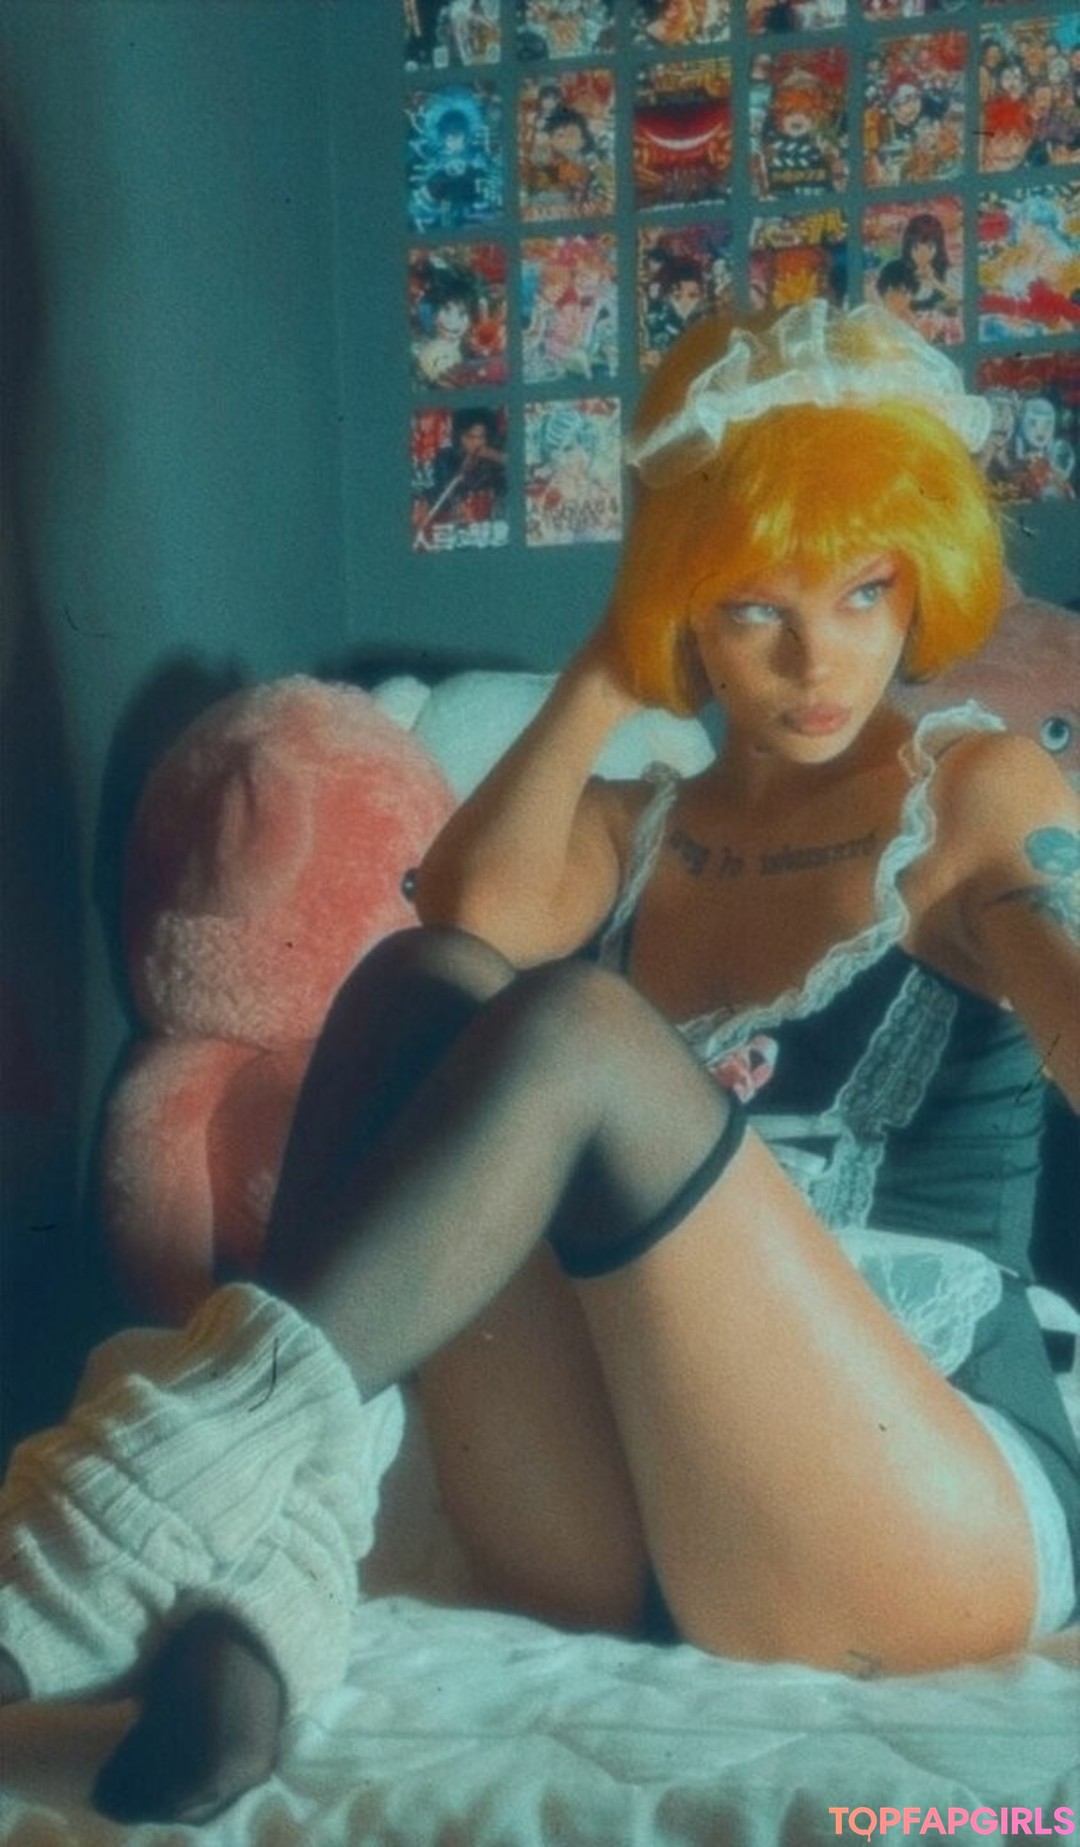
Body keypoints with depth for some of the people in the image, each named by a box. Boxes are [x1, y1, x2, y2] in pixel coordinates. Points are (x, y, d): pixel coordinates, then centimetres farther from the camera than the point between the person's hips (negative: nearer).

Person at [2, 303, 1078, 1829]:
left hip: (927, 1524, -3)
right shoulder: (628, 831, 16)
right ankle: (269, 1567, -32)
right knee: (428, 981, -19)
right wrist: (611, 665, -3)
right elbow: (467, 910, -7)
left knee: (572, 1024, -27)